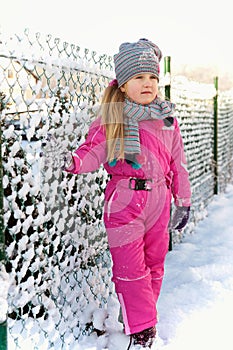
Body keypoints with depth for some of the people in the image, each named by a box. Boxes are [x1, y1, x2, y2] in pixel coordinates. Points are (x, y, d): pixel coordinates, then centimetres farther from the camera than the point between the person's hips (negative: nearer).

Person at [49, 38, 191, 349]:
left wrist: (183, 201, 12)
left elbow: (178, 162, 11)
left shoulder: (167, 119, 7)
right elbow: (95, 149, -9)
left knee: (154, 264, 14)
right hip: (124, 202, -4)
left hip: (158, 201, 4)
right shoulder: (111, 118, -3)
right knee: (130, 268, -2)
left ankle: (142, 317, 33)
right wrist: (75, 161, -32)